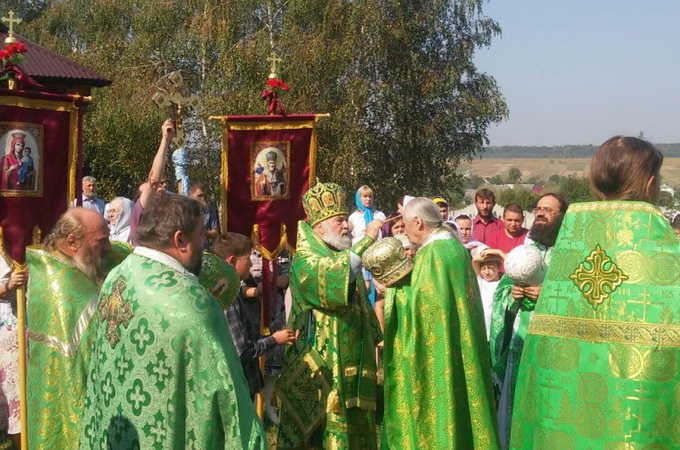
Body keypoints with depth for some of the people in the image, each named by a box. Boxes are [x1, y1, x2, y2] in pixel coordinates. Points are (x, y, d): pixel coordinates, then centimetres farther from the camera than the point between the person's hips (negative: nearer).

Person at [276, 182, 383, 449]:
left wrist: (377, 338, 20)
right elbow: (333, 278, -33)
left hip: (349, 363, 8)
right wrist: (368, 240, -29)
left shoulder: (345, 257, 15)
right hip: (318, 368, -8)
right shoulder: (304, 260, -12)